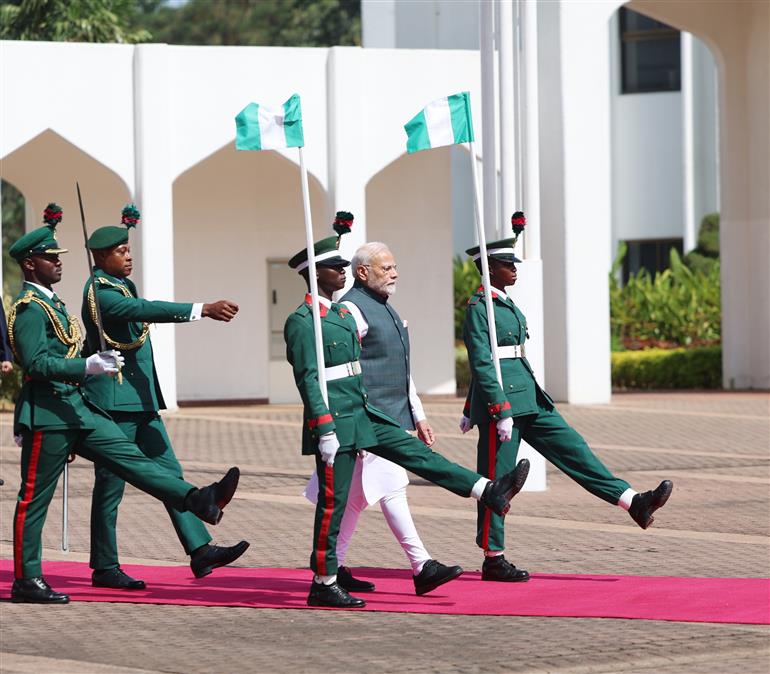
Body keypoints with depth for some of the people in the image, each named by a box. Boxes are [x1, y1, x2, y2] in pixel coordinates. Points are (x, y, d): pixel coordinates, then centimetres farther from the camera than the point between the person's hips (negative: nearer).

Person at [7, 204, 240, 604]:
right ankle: (26, 581, 2)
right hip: (46, 413, -10)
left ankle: (199, 501, -10)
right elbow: (35, 363, -23)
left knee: (129, 457, -1)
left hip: (75, 409, 10)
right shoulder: (29, 308, -14)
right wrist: (87, 367, -29)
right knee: (35, 498, -3)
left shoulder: (50, 303, 18)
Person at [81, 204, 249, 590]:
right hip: (114, 402, -10)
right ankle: (104, 569, 4)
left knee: (169, 473, 5)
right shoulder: (101, 293, -16)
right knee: (110, 485, -2)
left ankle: (199, 550, 3)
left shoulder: (119, 287, 16)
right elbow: (147, 310, -33)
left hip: (141, 401, 10)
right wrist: (203, 310, -41)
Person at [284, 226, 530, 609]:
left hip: (363, 416, 9)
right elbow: (307, 379, -19)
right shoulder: (301, 322, -13)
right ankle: (323, 585, 2)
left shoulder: (341, 314, 15)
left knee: (416, 453, 5)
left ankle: (489, 492, 3)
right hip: (335, 422, -9)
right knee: (333, 502, -4)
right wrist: (325, 430, -24)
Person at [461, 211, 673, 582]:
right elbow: (481, 363, -18)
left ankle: (634, 503, -2)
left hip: (527, 398, 9)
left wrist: (471, 410, 26)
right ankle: (493, 561, 6)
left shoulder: (505, 304, 17)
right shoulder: (479, 308, -12)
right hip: (500, 401, -9)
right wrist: (501, 412, -22)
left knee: (572, 447, 2)